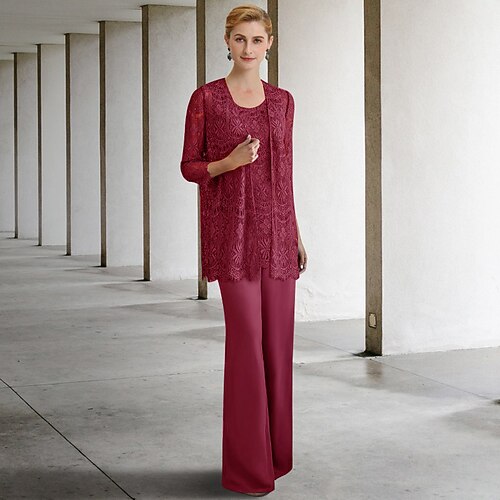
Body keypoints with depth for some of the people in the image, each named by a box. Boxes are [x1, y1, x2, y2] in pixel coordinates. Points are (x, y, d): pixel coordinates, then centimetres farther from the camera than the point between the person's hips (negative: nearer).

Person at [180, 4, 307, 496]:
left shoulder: (282, 101, 11)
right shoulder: (205, 97, -1)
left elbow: (283, 172, 15)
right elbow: (189, 168, 1)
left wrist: (296, 234, 13)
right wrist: (230, 161, -18)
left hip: (276, 232, 5)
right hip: (231, 231, -4)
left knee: (277, 340, 6)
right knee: (246, 339, -8)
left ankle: (274, 451, 19)